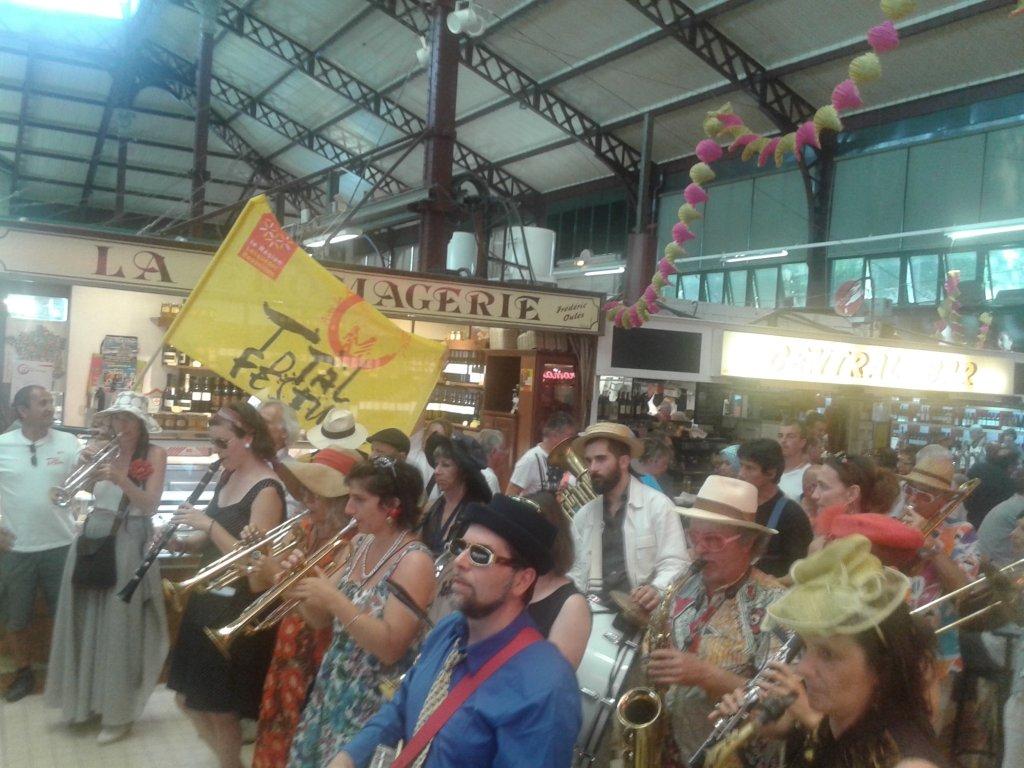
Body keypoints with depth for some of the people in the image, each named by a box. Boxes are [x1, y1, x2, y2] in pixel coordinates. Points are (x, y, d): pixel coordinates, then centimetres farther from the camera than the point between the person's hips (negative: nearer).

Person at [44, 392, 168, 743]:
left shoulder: (154, 454, -5)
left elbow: (150, 505, -15)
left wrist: (121, 478, -28)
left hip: (128, 543, -5)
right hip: (93, 537, 5)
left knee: (119, 625, -2)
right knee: (86, 620, 13)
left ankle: (119, 711, 9)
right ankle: (85, 697, 30)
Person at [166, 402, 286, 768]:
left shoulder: (267, 490, -19)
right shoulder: (227, 478, 8)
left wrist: (208, 524, -27)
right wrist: (181, 541, -1)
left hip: (238, 610, -9)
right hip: (208, 600, 9)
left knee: (220, 709, 5)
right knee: (187, 698, 17)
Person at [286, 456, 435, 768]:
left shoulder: (414, 561, -19)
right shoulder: (360, 545, 4)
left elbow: (390, 649, -24)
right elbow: (321, 620, 8)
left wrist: (335, 600, -27)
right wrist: (301, 582, -10)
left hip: (374, 701, -7)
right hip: (331, 688, 7)